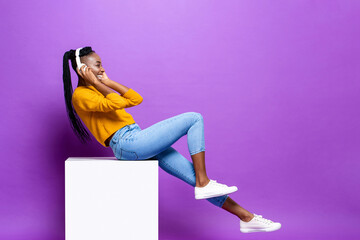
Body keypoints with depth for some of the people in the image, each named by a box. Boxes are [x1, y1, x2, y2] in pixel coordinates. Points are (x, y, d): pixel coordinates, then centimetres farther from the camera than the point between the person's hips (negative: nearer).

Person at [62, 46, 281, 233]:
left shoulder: (96, 90, 24)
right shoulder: (81, 95, -5)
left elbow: (136, 99, 17)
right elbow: (118, 103, -22)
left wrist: (109, 82, 15)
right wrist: (96, 84, -12)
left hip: (137, 144, 9)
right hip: (127, 143, -9)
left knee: (196, 175, 2)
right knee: (195, 119, -9)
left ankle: (247, 217, 7)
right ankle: (203, 184, -8)